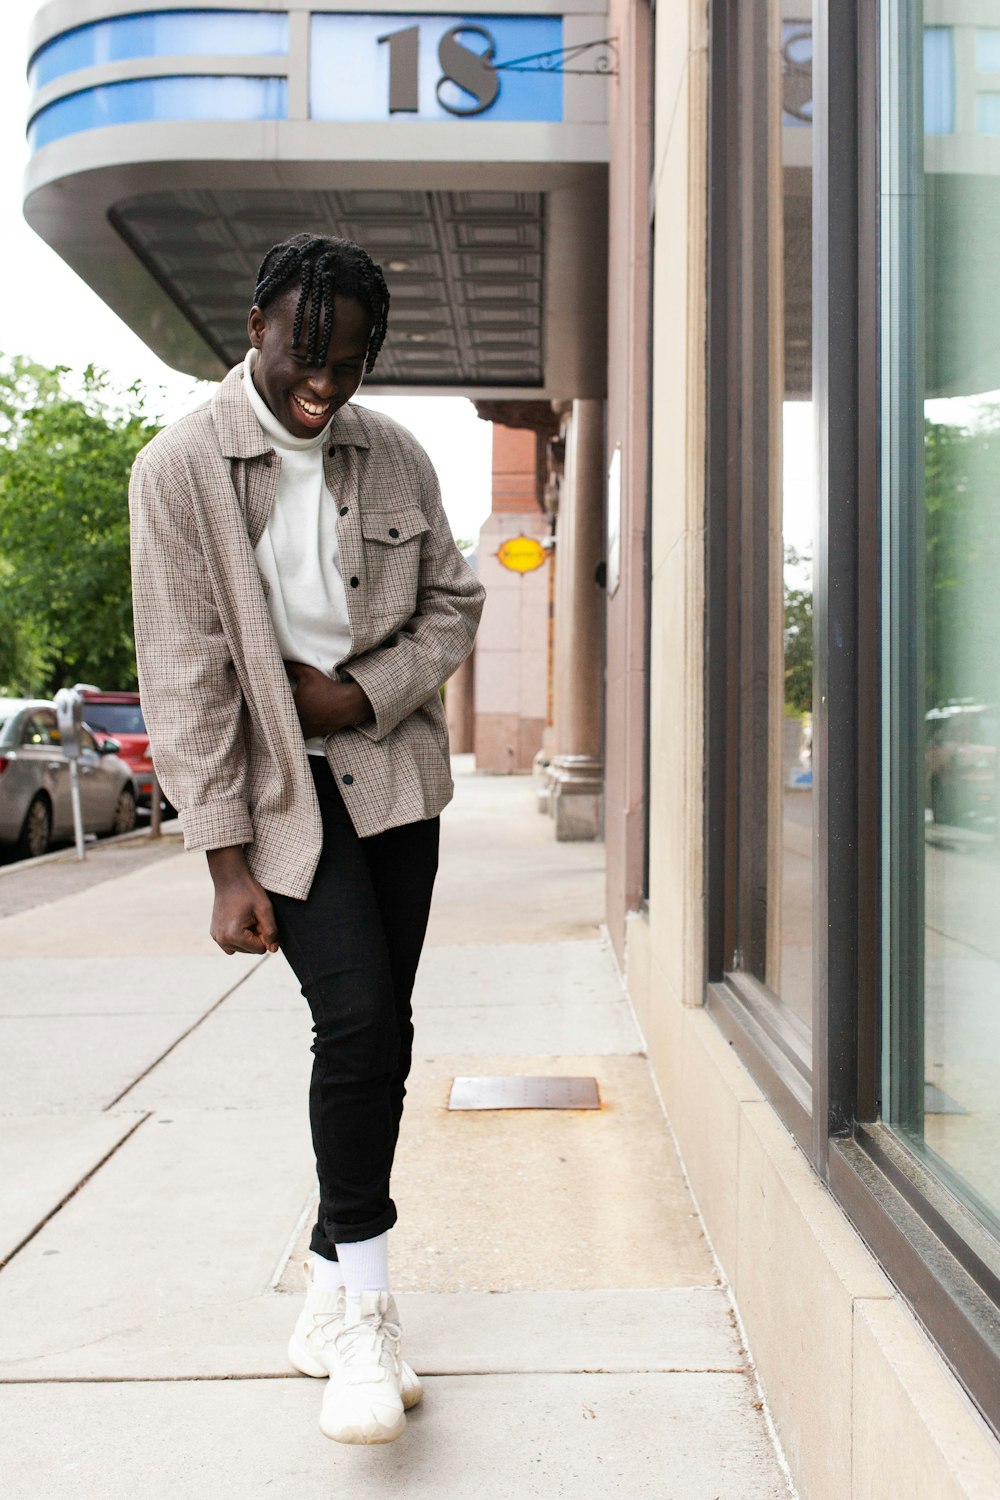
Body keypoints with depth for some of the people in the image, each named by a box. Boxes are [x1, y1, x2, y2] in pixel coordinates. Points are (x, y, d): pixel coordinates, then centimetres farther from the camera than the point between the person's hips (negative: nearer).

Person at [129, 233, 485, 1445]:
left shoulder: (392, 454, 3)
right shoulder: (179, 469, -9)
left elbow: (454, 603, 11)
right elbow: (184, 678, -12)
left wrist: (363, 695, -8)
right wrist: (229, 865, -15)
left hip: (392, 769, 5)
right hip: (279, 787, -4)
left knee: (381, 1034, 6)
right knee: (357, 1019, -16)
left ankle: (333, 1296, 22)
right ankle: (364, 1315, 1)